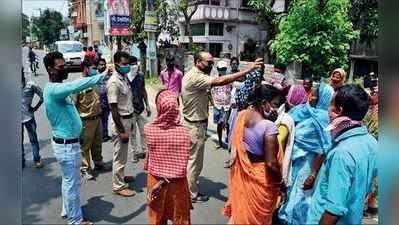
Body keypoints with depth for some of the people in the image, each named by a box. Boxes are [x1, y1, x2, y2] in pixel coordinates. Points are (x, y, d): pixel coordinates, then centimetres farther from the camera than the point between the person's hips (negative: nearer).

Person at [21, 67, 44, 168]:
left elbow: (42, 96, -1)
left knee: (33, 139, 7)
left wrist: (35, 107, -3)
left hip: (28, 117, -2)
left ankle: (37, 160, 21)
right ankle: (21, 161, 27)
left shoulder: (31, 85, -7)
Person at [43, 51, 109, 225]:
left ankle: (67, 210, 41)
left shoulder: (58, 87, 9)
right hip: (67, 145, -10)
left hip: (68, 142, 10)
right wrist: (103, 76, -42)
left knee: (69, 181, 24)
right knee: (72, 183, 4)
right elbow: (76, 86, -41)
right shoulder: (53, 89, -24)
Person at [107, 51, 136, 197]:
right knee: (120, 155, 3)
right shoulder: (114, 82, -21)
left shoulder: (124, 77, 7)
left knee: (123, 153, 22)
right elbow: (114, 110, -22)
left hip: (127, 119, 9)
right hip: (120, 122, -9)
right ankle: (118, 186, 17)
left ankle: (121, 176, 40)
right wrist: (122, 131, -21)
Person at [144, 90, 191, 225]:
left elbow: (149, 157, -7)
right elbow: (183, 165, -17)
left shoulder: (149, 129, -17)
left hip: (155, 179, 1)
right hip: (177, 182, -1)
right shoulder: (183, 132, -19)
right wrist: (168, 178, -9)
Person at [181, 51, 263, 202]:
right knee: (195, 161, 5)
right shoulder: (195, 77, -25)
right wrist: (248, 70, -37)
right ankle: (192, 194, 21)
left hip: (192, 123, 10)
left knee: (190, 159, 22)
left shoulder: (192, 75, 9)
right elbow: (219, 81, -36)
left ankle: (189, 186, 38)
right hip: (195, 125, -10)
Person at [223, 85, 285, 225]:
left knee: (240, 208, 27)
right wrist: (281, 181, -7)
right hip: (260, 177, -5)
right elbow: (271, 163, -23)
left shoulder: (241, 115, -8)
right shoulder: (268, 126, -27)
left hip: (241, 171, 6)